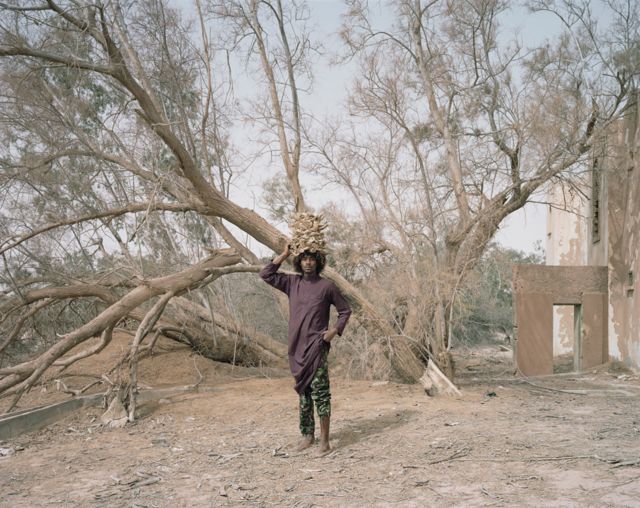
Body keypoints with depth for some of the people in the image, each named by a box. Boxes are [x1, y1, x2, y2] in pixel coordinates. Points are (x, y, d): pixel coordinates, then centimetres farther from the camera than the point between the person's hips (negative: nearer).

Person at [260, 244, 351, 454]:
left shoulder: (327, 286, -2)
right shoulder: (292, 282, 8)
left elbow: (345, 310, 5)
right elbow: (266, 274, 4)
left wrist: (334, 330, -9)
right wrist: (284, 255, 0)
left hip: (317, 346, -4)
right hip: (297, 346, 5)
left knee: (320, 392, -10)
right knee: (304, 392, 12)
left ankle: (324, 440, -7)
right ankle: (308, 435, 21)